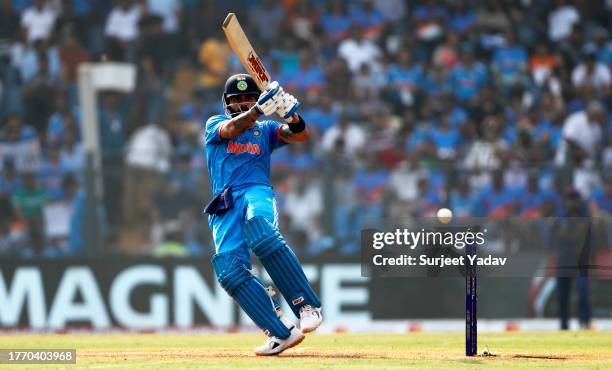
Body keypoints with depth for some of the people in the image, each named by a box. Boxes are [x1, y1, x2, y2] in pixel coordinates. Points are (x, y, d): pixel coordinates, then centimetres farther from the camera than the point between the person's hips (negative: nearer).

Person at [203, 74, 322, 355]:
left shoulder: (265, 130, 23)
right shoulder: (215, 124, 20)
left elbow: (300, 134, 4)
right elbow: (230, 130, -5)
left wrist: (290, 114, -18)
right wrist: (259, 109, -21)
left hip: (257, 193, -1)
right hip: (224, 206, 1)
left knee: (262, 233, -37)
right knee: (229, 270, -21)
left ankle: (307, 306, -37)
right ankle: (280, 334, -20)